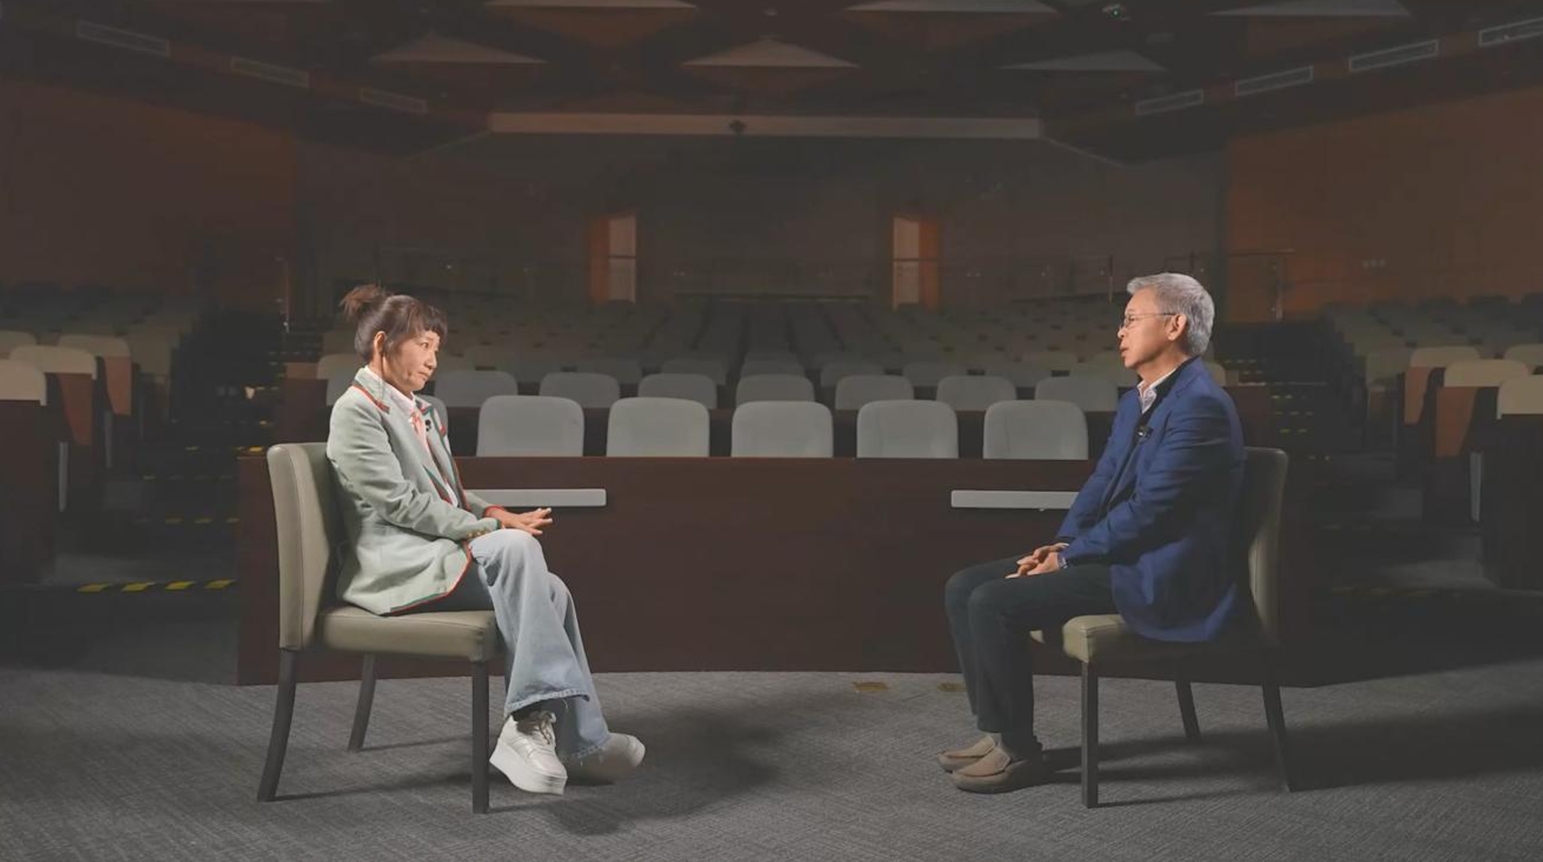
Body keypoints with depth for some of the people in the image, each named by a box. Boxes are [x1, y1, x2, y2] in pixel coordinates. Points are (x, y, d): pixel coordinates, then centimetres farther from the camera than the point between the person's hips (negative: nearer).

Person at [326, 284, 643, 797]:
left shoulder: (420, 412, 23)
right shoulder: (357, 410, -5)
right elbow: (399, 503, -15)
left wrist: (495, 514, 1)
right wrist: (489, 528, -16)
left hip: (440, 554, 8)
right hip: (396, 566, -8)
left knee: (550, 592, -17)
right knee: (516, 548, -32)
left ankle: (579, 742, -18)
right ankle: (531, 717, -32)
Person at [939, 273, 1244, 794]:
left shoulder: (1200, 404, -17)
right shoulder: (1135, 402, 14)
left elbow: (1148, 510, -21)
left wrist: (1068, 557, -14)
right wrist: (1061, 543, 0)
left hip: (1157, 576, -10)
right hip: (1115, 555, 10)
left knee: (995, 602, -21)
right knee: (964, 587, 0)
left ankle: (1018, 751, -6)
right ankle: (997, 732, 6)